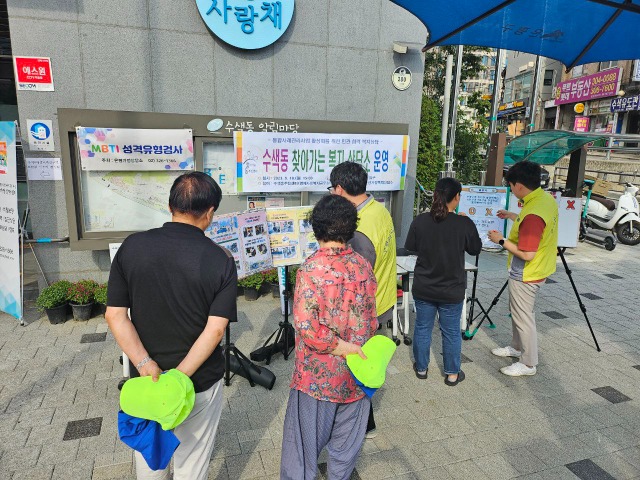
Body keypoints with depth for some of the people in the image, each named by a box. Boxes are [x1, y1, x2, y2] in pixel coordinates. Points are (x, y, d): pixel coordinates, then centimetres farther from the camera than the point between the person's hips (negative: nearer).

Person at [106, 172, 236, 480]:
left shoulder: (132, 246, -10)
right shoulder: (220, 260, -16)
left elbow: (115, 315, -12)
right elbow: (215, 330, -21)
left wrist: (145, 365, -16)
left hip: (144, 377, 2)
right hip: (200, 383, -2)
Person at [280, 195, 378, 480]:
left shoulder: (311, 268, -18)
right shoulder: (363, 266, -4)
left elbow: (306, 326, -25)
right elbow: (371, 321, 5)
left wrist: (339, 346, -14)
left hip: (317, 374, -4)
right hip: (354, 373, 5)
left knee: (305, 437, 15)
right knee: (346, 439, 22)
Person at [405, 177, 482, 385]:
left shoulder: (420, 221, -12)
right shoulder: (464, 223, -17)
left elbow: (410, 246, 1)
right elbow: (475, 249, 0)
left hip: (423, 288, 2)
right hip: (452, 290, -1)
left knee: (422, 327, 17)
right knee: (451, 331, 14)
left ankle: (421, 368, 32)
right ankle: (452, 374, 29)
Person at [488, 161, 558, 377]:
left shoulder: (533, 212, -32)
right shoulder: (546, 198, -1)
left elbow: (527, 254, -30)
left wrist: (502, 241, -19)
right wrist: (512, 216, 24)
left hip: (526, 275, -10)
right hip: (538, 268, 10)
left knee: (523, 316, 6)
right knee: (517, 310, 24)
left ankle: (528, 363, 22)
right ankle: (517, 347, 42)